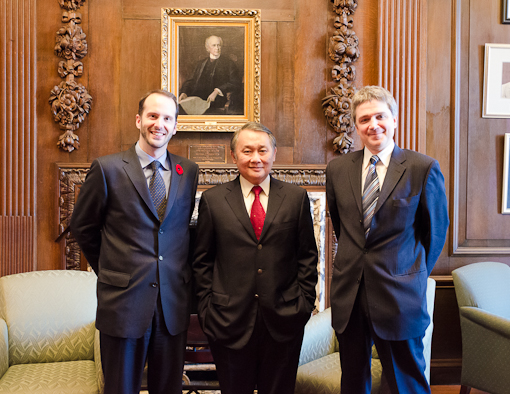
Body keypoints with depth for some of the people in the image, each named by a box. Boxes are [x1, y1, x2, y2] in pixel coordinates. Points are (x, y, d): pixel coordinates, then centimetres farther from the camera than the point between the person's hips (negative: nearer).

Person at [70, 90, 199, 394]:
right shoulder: (107, 169, -5)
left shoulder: (188, 171, 4)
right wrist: (109, 267, 9)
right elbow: (82, 226, 5)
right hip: (124, 298, -2)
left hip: (173, 301, 3)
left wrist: (179, 273, 10)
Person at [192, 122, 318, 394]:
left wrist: (305, 301, 0)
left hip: (283, 319, 1)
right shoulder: (213, 200, 2)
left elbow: (307, 256, 6)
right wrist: (207, 306, 0)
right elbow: (202, 260, 5)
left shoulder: (296, 197, 4)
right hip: (229, 320, 0)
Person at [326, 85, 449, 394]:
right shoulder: (338, 169, 4)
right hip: (349, 295, 4)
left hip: (398, 295, -3)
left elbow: (436, 230, 3)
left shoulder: (424, 168, -7)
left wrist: (416, 274, 9)